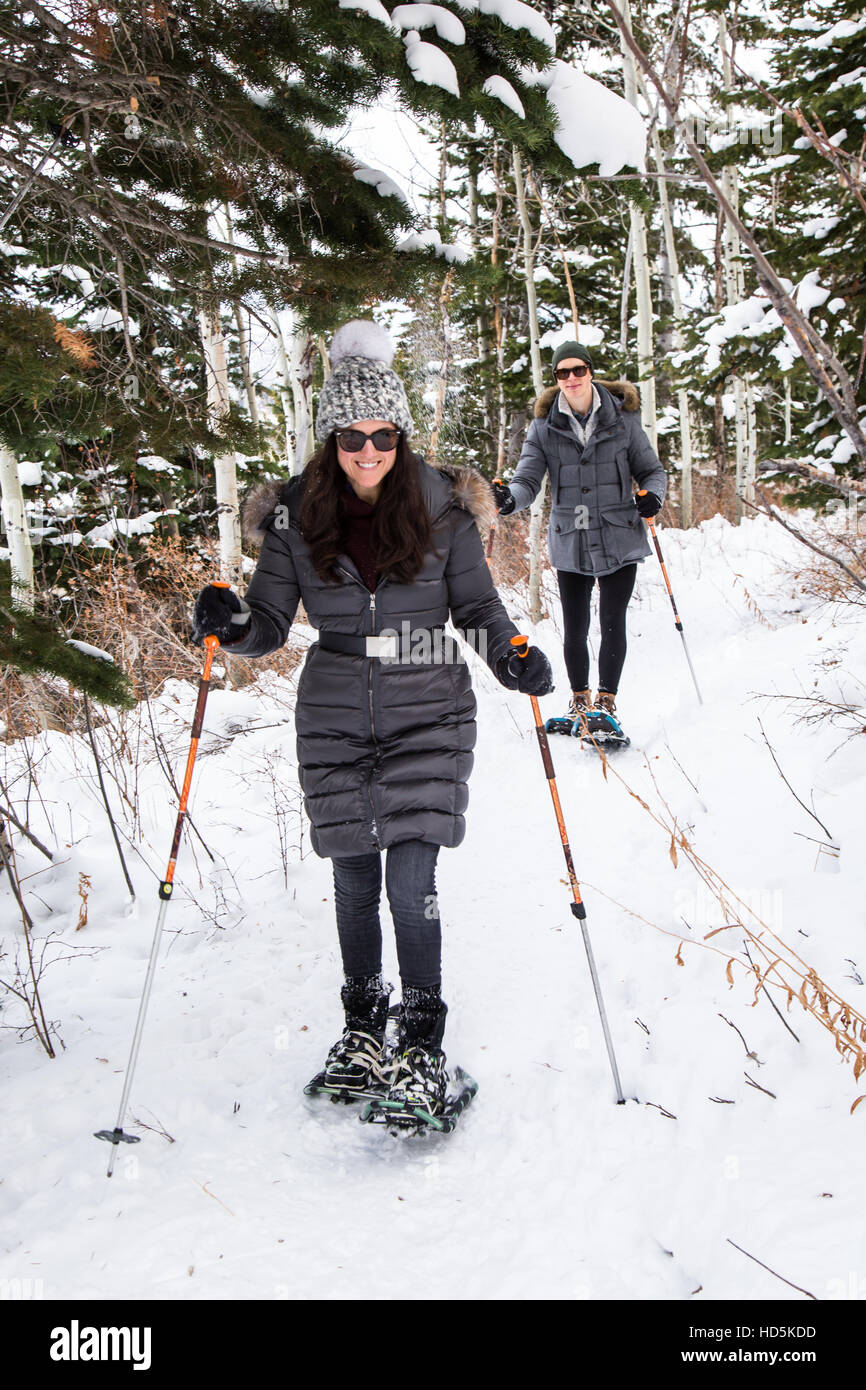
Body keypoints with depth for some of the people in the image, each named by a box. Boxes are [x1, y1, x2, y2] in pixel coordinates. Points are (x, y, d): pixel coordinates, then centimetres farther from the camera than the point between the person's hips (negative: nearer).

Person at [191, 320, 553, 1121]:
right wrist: (231, 626, -20)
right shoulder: (295, 518, -2)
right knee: (354, 879, 11)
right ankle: (363, 1023, 34)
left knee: (411, 882, -7)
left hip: (428, 712, -2)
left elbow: (477, 606, 3)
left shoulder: (443, 510, -4)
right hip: (335, 719, 2)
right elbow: (271, 622, 1)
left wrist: (514, 659, -15)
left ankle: (424, 1039, 13)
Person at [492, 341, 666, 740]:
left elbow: (651, 470, 7)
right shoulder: (544, 427, 1)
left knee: (612, 624, -3)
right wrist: (510, 498, -29)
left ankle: (606, 701, 13)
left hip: (620, 540, -1)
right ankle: (579, 701, 28)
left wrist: (653, 494, -15)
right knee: (574, 629, 7)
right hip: (570, 543, 1)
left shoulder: (622, 419, 1)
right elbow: (528, 478, -7)